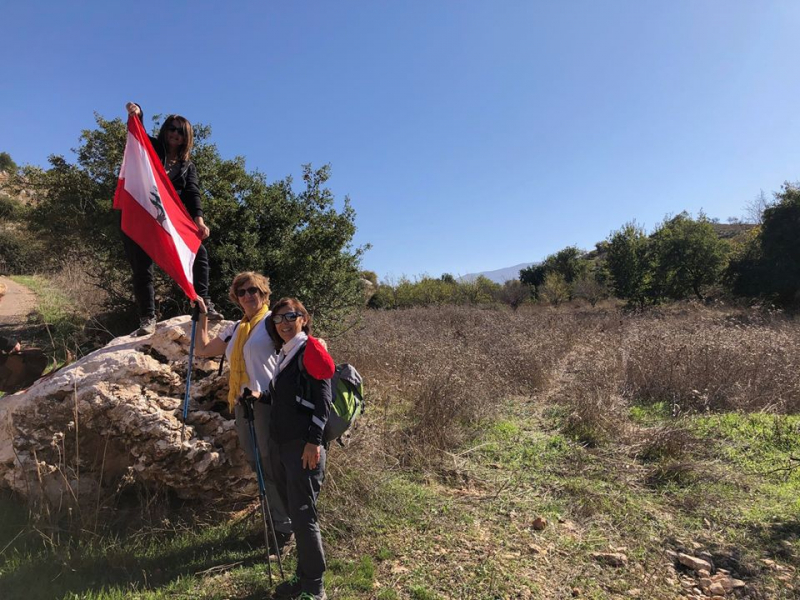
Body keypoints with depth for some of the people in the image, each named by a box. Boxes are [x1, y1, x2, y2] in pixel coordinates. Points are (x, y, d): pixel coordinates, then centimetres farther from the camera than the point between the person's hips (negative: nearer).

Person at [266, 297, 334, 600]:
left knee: (303, 516, -2)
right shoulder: (283, 354, 14)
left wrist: (314, 442, -20)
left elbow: (323, 400, -16)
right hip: (279, 444, 8)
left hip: (304, 447, -8)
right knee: (293, 512, 16)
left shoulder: (311, 352, -10)